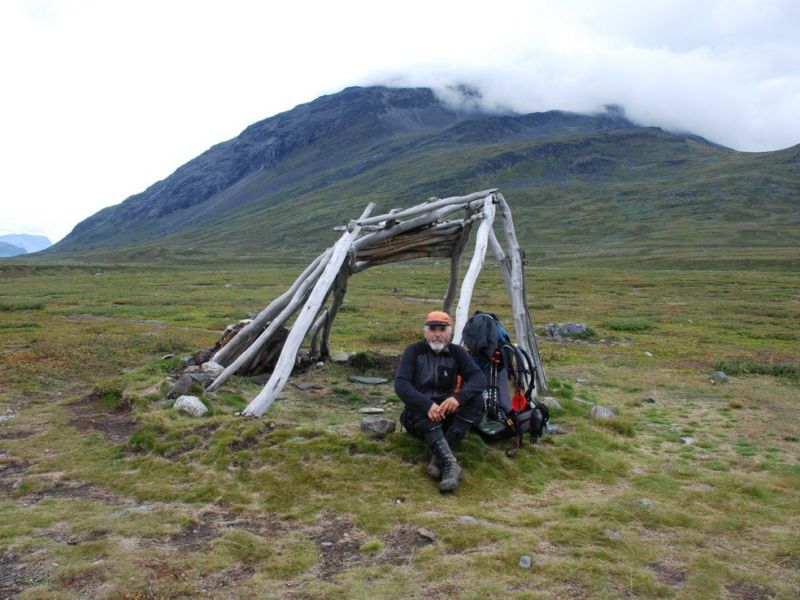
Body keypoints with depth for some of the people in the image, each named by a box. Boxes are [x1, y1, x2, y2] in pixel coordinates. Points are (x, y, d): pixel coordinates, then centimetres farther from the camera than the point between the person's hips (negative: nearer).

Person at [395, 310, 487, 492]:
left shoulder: (457, 352, 0)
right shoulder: (414, 351, -6)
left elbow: (479, 378, -15)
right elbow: (400, 383, -19)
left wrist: (458, 397, -36)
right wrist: (427, 404, -36)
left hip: (447, 415, 2)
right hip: (419, 416, -2)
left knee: (476, 399, -24)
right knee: (419, 406, -35)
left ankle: (439, 457, -32)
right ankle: (449, 462, -49)